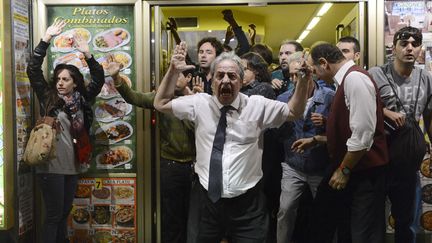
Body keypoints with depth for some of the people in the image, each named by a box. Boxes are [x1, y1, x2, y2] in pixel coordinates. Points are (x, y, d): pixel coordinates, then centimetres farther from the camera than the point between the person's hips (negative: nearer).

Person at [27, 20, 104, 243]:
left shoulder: (81, 99, 7)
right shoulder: (47, 97, -1)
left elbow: (99, 80, 7)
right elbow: (33, 70, -7)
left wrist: (87, 54, -4)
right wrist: (46, 39, -12)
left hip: (72, 165, 5)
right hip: (51, 166, -4)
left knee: (64, 213, 15)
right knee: (53, 215, 0)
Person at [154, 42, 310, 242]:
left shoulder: (257, 105, -1)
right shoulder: (199, 103, 2)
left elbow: (293, 112, 7)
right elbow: (161, 104, 10)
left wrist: (303, 80, -8)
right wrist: (173, 71, -3)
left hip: (247, 203, -1)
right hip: (208, 200, 2)